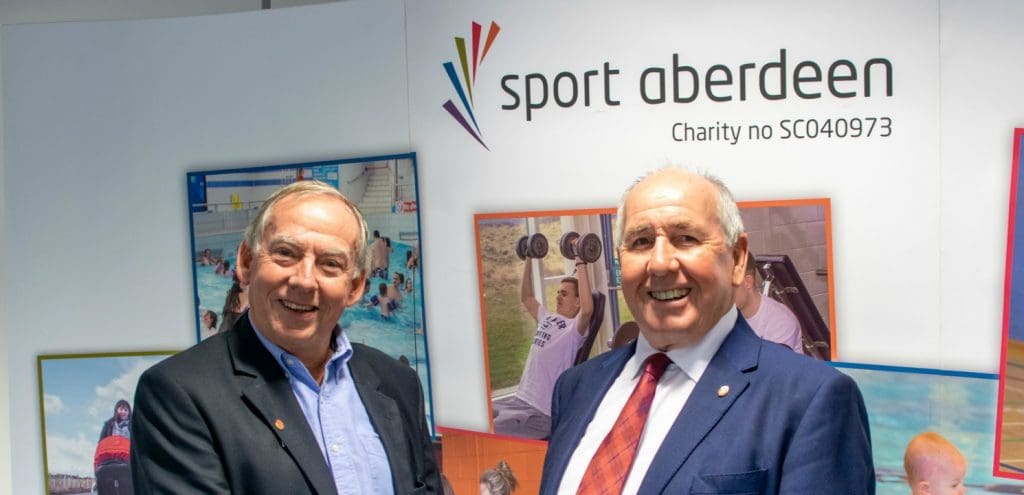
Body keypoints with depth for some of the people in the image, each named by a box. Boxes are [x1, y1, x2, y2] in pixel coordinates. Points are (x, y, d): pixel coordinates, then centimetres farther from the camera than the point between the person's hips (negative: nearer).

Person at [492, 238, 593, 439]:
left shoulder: (575, 328, -8)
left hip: (541, 413, -9)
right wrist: (528, 260, 26)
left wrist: (581, 264, -28)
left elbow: (587, 309, -31)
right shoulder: (547, 318, 17)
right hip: (519, 399, 9)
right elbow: (526, 297, 31)